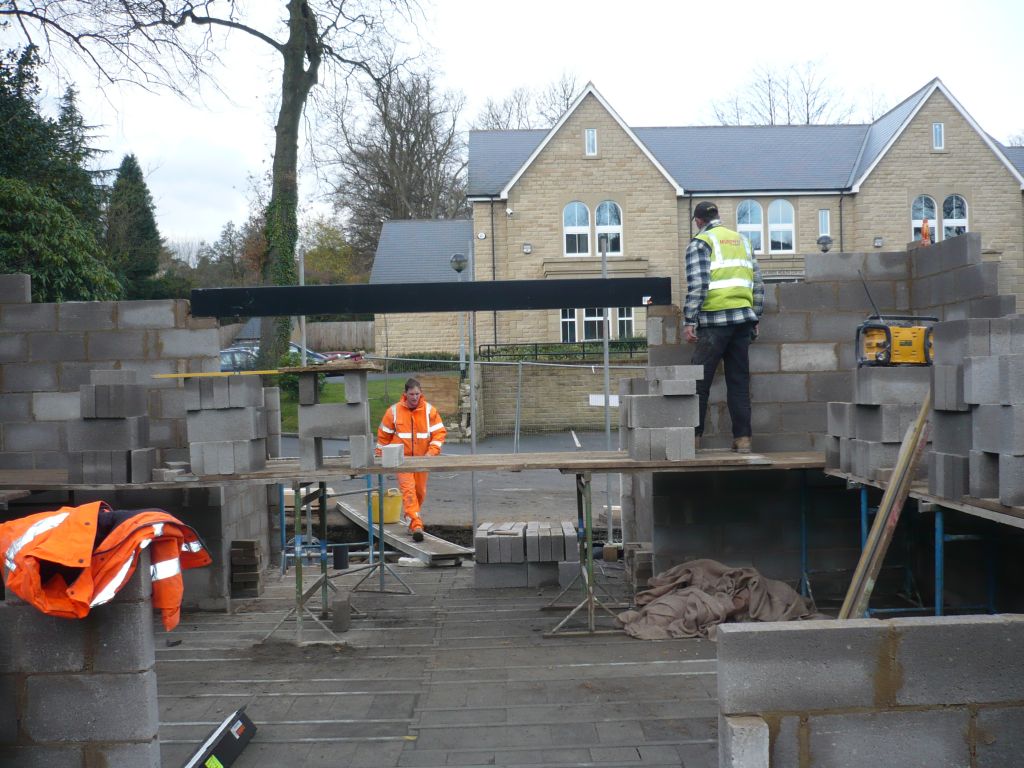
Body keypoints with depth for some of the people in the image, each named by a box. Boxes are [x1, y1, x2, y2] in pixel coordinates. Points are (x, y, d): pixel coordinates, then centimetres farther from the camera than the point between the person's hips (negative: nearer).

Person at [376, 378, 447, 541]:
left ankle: (413, 521, 31)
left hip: (422, 459, 2)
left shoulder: (429, 410, -3)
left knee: (420, 491, 10)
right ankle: (416, 525, -25)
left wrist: (432, 452, -16)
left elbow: (440, 432, -4)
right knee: (408, 489, -17)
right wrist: (381, 455, 9)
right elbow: (383, 434, 6)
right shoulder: (394, 411, -4)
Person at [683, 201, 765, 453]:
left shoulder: (700, 243, 0)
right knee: (739, 381, 8)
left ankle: (693, 436, 3)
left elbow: (697, 285, -12)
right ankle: (743, 439, 7)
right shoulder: (742, 240, 19)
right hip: (743, 319, 6)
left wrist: (689, 321, -11)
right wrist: (755, 318, 20)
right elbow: (758, 284, 16)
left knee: (700, 381, 1)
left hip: (714, 321, -5)